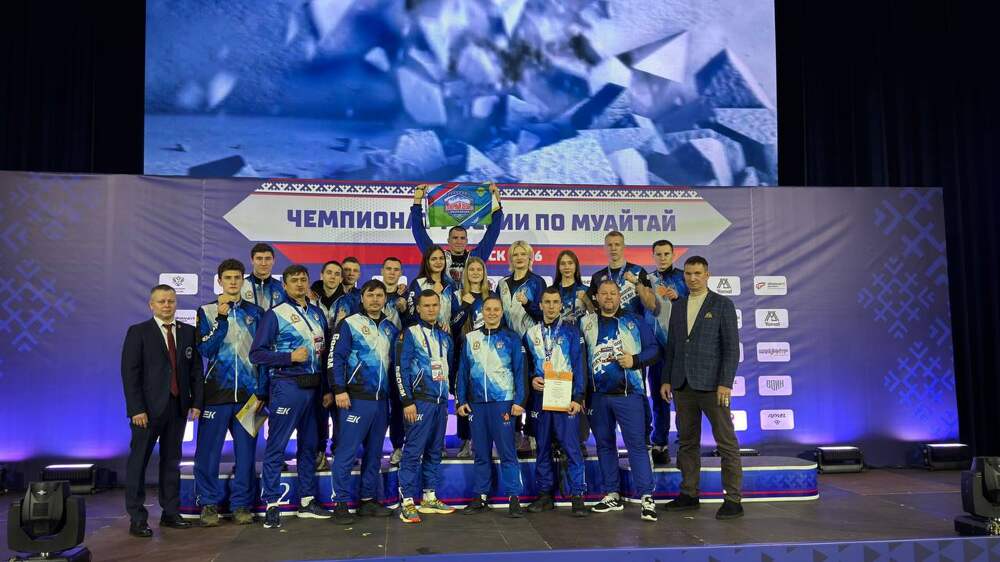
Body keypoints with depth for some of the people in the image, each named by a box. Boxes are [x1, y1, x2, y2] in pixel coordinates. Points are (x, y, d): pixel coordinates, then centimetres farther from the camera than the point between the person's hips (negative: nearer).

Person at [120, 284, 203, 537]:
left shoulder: (188, 332, 10)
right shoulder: (138, 332, -2)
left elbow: (196, 369, 11)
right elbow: (130, 373, -7)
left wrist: (196, 401, 2)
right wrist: (136, 409, -14)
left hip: (178, 407, 4)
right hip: (148, 409, -4)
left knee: (172, 461, 11)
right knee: (138, 462, 1)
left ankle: (170, 512, 20)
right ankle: (137, 519, 8)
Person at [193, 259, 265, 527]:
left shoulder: (256, 312, 9)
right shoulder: (208, 311, 5)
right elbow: (206, 349, -7)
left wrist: (262, 392, 1)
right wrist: (222, 318, -16)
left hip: (249, 393, 1)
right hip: (216, 392, -1)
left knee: (246, 451, 3)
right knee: (208, 451, 0)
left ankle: (241, 505, 14)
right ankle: (209, 504, 13)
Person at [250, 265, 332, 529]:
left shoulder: (317, 313, 12)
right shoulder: (275, 314, -5)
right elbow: (257, 353, -9)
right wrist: (290, 357, -17)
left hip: (314, 386, 6)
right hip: (287, 386, -6)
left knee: (309, 445, 13)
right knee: (276, 446, -3)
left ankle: (307, 501, 23)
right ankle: (271, 505, 5)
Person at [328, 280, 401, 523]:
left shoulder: (391, 328, 13)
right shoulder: (349, 324, -4)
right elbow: (336, 358, -9)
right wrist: (339, 390, -16)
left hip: (382, 399, 6)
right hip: (356, 398, -6)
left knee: (374, 452, 12)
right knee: (347, 452, -5)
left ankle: (368, 500, 21)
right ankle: (341, 504, 3)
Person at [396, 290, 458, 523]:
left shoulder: (445, 336, 15)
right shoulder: (410, 333, -3)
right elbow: (401, 368, -9)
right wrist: (407, 401, -14)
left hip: (441, 401, 7)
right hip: (420, 400, -6)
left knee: (435, 451, 11)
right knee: (413, 450, -7)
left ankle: (429, 498, 20)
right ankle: (408, 503, -3)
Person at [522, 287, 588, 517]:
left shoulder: (570, 331, 2)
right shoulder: (531, 333, 11)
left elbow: (578, 365, -2)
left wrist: (577, 398, -9)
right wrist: (531, 379, -4)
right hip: (540, 396, 3)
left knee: (571, 446, -7)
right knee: (543, 447, 9)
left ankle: (577, 496, -1)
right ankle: (545, 494, 18)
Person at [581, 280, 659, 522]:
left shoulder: (634, 321, 4)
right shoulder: (586, 323, 9)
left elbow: (653, 349, 3)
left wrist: (635, 360, -14)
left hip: (628, 394, -3)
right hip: (597, 395, 3)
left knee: (636, 443, -8)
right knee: (604, 444, 10)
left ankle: (647, 498, -7)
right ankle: (612, 495, 20)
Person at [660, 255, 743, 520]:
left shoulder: (723, 304, -2)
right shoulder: (678, 306, 13)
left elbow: (732, 346, -7)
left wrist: (726, 383, -15)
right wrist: (666, 379, 10)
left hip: (711, 384, -5)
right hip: (682, 385, 5)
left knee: (727, 443, -2)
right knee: (687, 441, 11)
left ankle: (733, 500, 4)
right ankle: (689, 495, 20)